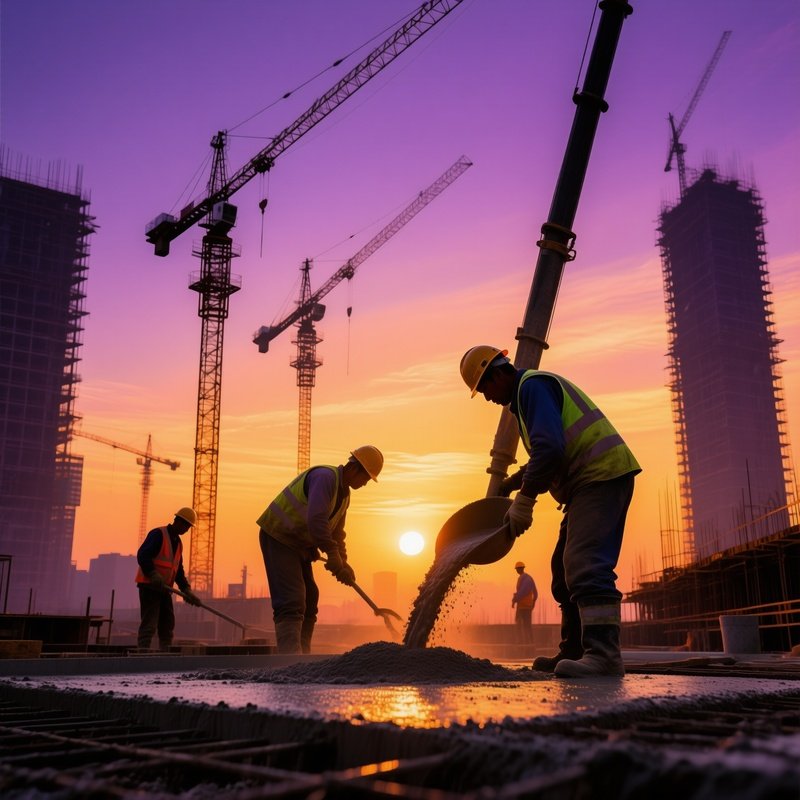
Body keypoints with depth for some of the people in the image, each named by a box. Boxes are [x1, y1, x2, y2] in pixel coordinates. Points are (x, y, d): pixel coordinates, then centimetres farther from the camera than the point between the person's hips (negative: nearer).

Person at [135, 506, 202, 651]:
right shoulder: (158, 534, -9)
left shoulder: (178, 543, 17)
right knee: (149, 625, -13)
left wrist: (187, 590, 8)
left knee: (167, 626, 11)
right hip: (149, 585, -9)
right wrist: (154, 575, -30)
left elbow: (179, 570, 19)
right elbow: (142, 555, -20)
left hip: (164, 588, 9)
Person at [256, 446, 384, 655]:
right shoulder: (325, 477, -21)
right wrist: (332, 555, -27)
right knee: (291, 602, -19)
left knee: (309, 600, 13)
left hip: (299, 544, 11)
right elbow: (316, 520, -33)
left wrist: (342, 563, 5)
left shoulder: (344, 494, 11)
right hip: (278, 537, -11)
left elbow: (336, 534, 18)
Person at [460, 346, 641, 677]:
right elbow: (546, 455, 29)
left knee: (584, 562, -22)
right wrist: (510, 484, 18)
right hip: (591, 480, 11)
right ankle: (574, 652, 18)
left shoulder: (532, 386, -9)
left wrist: (524, 500, -18)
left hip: (602, 475, -11)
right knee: (565, 567, 13)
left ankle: (604, 652, -27)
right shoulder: (530, 390, 24)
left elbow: (549, 449, -23)